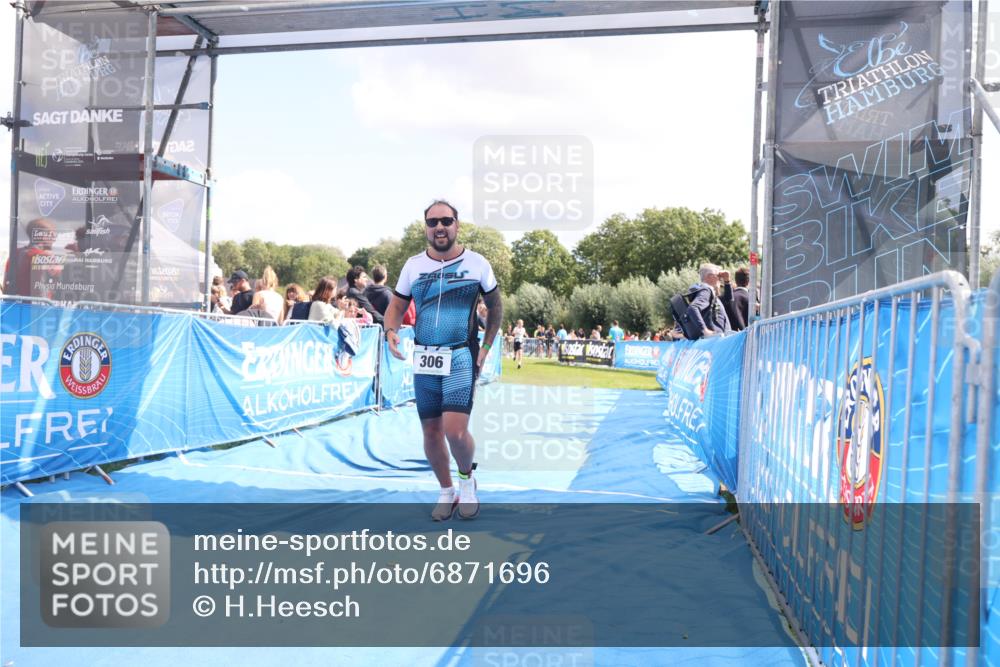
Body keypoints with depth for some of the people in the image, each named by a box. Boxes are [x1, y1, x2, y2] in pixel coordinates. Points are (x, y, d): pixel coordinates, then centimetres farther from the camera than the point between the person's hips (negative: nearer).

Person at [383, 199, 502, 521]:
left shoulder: (477, 263, -1)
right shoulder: (413, 265, 5)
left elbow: (495, 307, 11)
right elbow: (396, 305, 10)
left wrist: (485, 348, 4)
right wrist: (390, 331, -11)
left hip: (461, 356, -3)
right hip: (424, 358, 3)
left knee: (455, 431, -17)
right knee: (431, 432, 9)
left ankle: (467, 478, 15)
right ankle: (447, 491, 30)